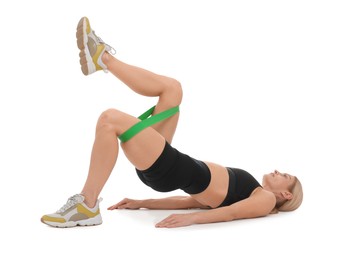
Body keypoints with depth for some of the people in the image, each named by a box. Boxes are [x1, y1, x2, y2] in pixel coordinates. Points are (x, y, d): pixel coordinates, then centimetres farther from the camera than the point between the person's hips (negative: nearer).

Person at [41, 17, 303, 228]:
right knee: (171, 88, 13)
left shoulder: (266, 200, 9)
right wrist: (142, 203, 17)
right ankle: (102, 57, 11)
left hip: (172, 168, -8)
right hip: (163, 168, 8)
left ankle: (87, 205, -19)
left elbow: (230, 213, -12)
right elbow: (193, 199, 22)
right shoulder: (248, 191, 29)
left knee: (111, 119, -24)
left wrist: (191, 218, -29)